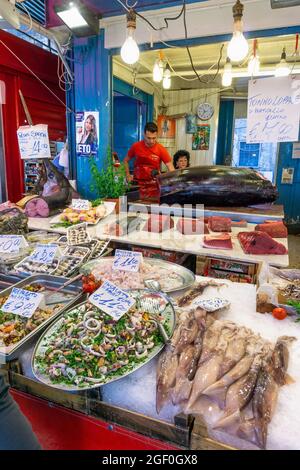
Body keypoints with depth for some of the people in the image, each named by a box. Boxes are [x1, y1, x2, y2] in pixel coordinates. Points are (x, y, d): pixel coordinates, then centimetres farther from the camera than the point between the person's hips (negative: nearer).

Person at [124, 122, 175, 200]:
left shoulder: (161, 150, -9)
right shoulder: (136, 146, -4)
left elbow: (171, 169, -10)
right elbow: (126, 161, 13)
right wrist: (128, 175, 3)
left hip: (153, 186, -1)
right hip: (137, 184, 1)